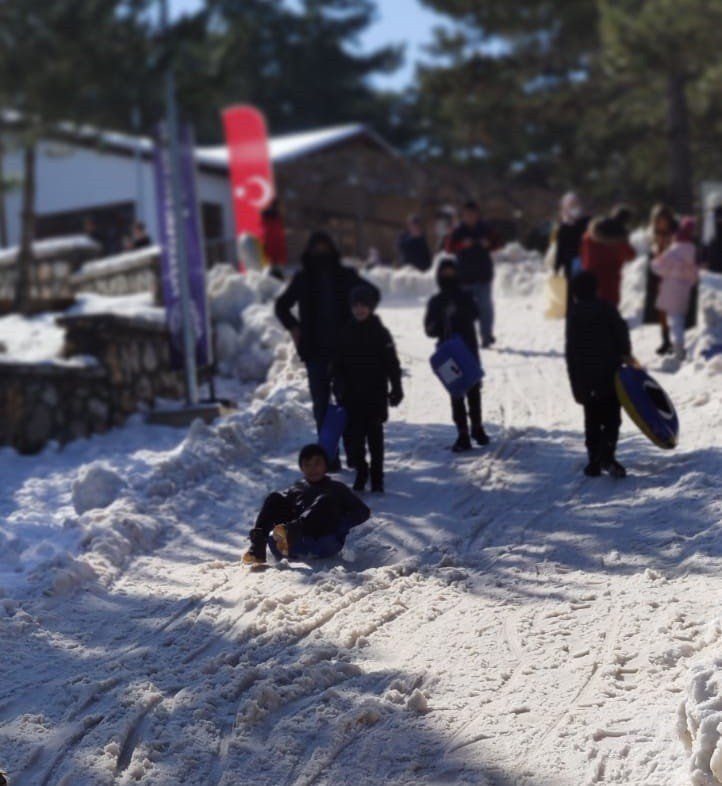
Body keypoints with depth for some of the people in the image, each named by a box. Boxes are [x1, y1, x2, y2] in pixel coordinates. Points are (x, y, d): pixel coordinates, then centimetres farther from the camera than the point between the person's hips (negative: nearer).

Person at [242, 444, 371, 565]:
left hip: (326, 540, -2)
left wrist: (340, 523, -3)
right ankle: (258, 546, -38)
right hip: (298, 543, 2)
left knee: (325, 501, -27)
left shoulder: (337, 489, 27)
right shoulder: (296, 489, 33)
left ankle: (290, 532, -55)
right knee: (275, 498, -14)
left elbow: (363, 512, 15)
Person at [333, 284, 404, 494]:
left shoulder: (379, 333, -3)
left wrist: (396, 388, -5)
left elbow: (392, 364, -2)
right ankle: (360, 472, 16)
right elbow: (338, 364, 11)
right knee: (355, 434, 3)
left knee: (375, 435, 1)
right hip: (352, 395, 3)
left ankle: (377, 476, 8)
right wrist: (338, 388, 6)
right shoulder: (346, 333, 5)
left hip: (375, 394, -3)